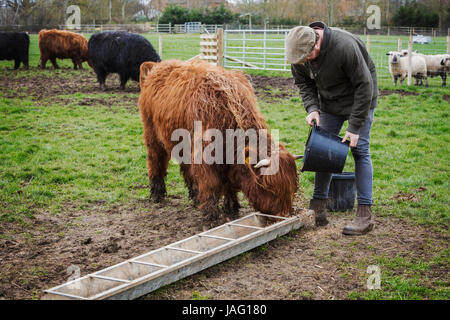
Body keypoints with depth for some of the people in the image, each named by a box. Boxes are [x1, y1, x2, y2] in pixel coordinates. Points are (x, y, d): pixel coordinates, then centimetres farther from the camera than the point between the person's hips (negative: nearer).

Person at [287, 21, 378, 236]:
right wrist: (312, 108, -17)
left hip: (359, 100, -6)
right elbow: (303, 83, 1)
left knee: (360, 151, -9)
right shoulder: (299, 51, -16)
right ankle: (318, 208, 10)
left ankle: (365, 215, -8)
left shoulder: (345, 47, -35)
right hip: (329, 104, 6)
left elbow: (364, 87, -27)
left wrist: (354, 127, -25)